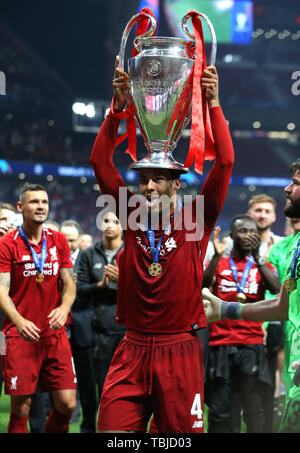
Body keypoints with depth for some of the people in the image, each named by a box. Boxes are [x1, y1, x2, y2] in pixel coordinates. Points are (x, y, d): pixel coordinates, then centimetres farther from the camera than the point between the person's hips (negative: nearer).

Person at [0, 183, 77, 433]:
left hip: (55, 333, 4)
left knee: (67, 404, -1)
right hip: (20, 335, -4)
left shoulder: (59, 241, 10)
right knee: (21, 408, -4)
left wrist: (64, 308, -11)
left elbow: (69, 283, 10)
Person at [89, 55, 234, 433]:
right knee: (112, 430, -3)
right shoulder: (133, 219, 5)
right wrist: (118, 106, -4)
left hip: (180, 349, -2)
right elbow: (100, 162, 3)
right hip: (132, 349, 2)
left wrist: (213, 105, -13)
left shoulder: (196, 221, -1)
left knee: (181, 431, 3)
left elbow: (225, 163, -9)